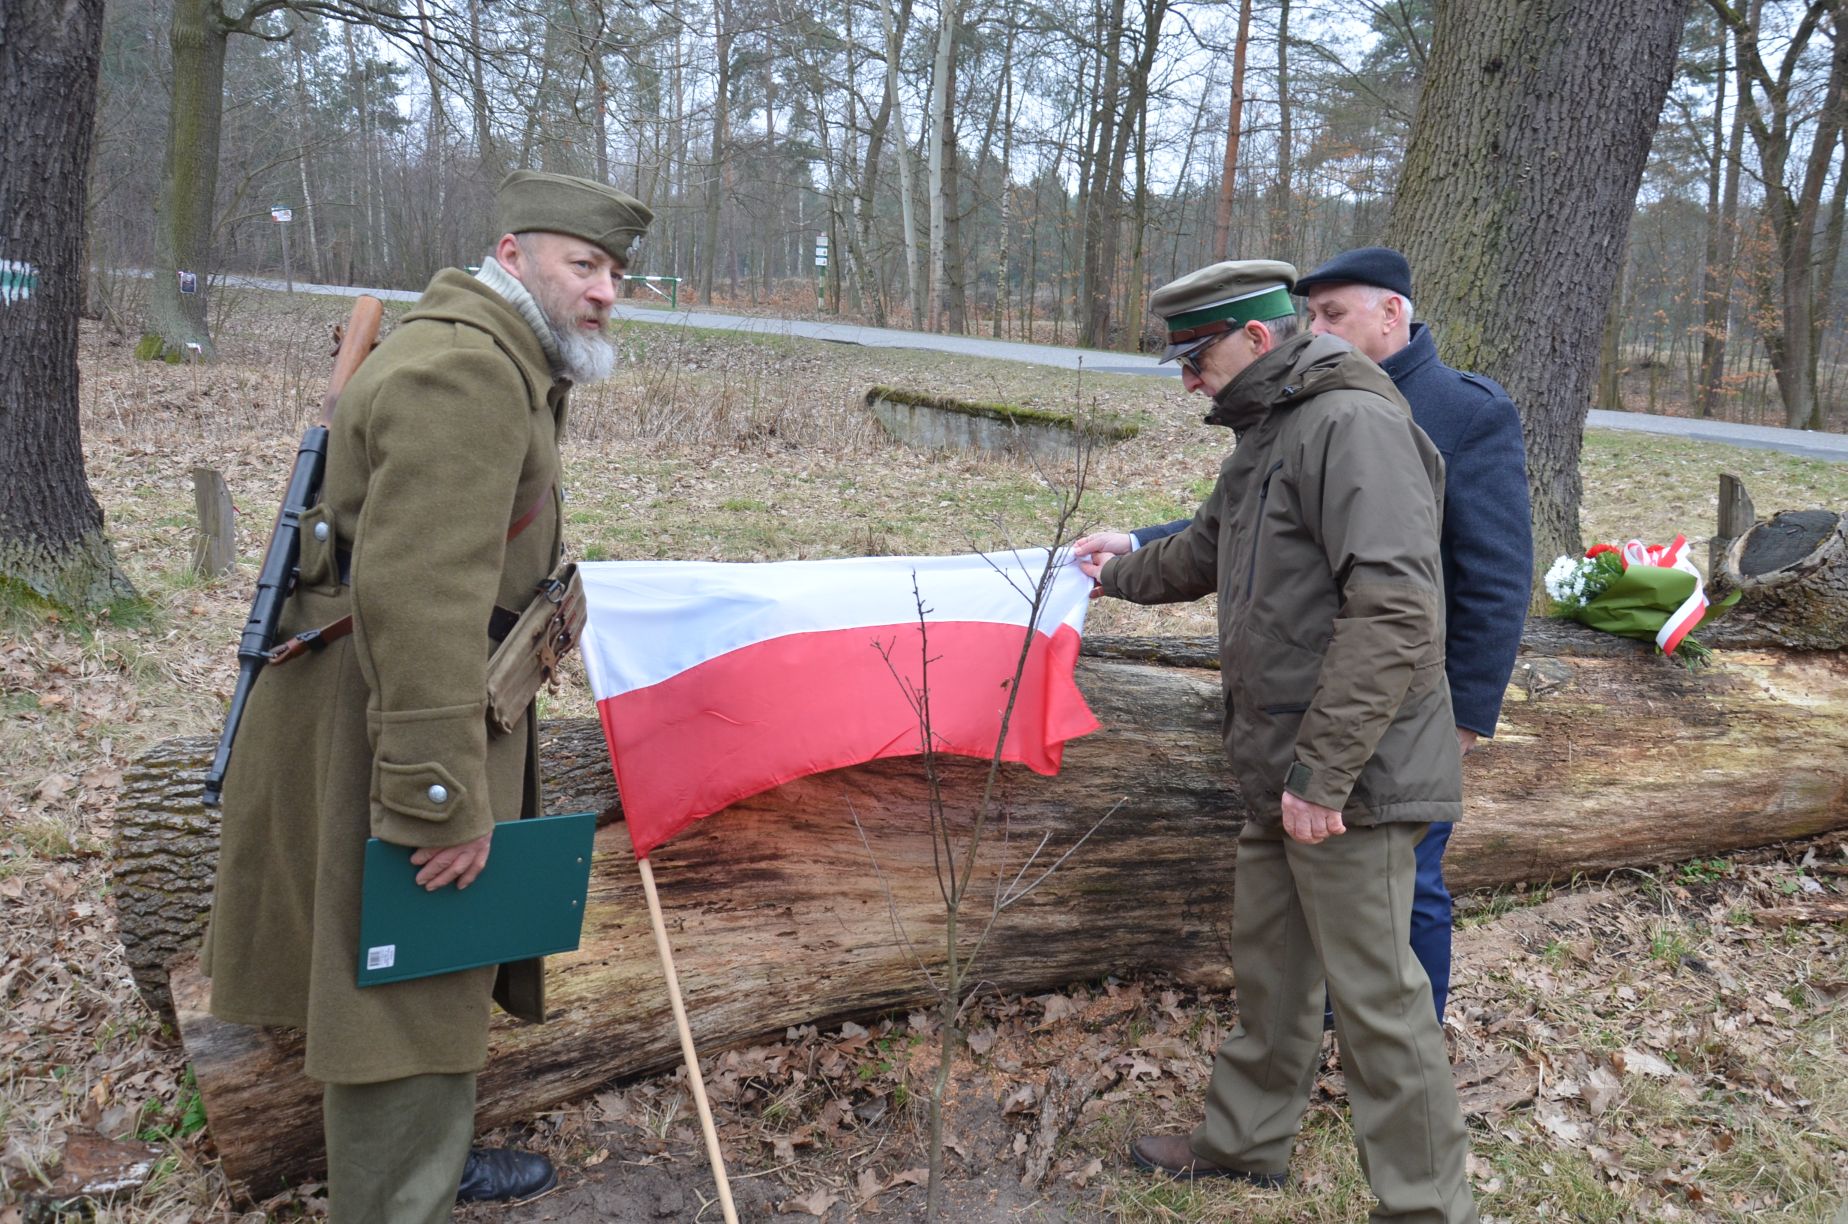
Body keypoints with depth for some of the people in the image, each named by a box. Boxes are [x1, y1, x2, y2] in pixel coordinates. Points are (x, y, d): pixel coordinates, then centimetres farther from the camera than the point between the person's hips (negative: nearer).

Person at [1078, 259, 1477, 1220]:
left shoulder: (1355, 426, -18)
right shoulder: (1267, 436, 15)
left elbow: (1394, 615, -27)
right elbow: (1207, 551, 34)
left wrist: (1321, 771, -26)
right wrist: (1120, 575, 48)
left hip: (1347, 782, -10)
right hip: (1282, 772, 10)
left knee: (1373, 995, -1)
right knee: (1267, 958, 21)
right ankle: (1244, 1140, 39)